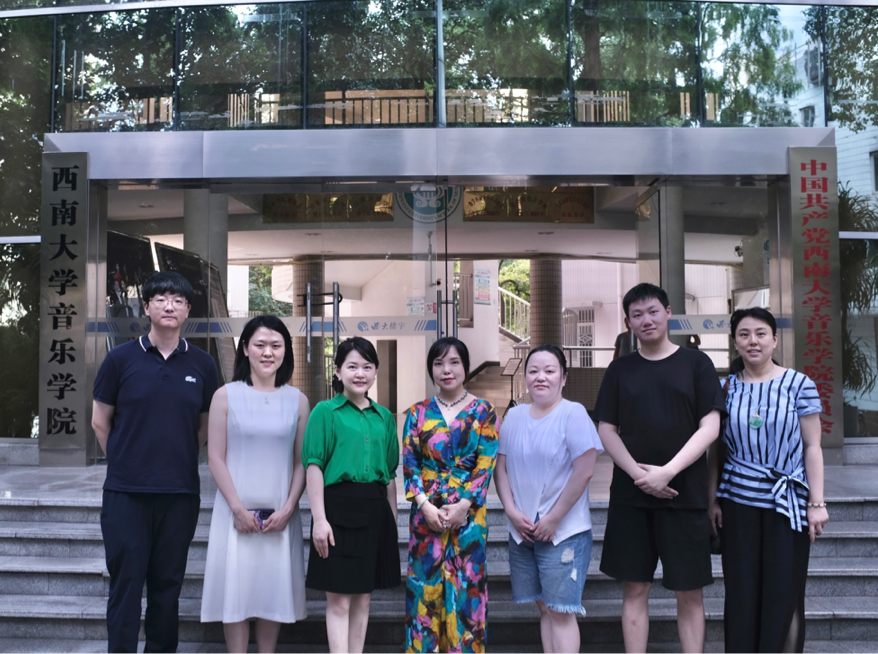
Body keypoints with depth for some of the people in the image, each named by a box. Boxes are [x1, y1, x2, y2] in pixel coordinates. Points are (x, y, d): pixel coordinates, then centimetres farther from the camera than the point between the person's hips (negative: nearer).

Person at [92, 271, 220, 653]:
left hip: (180, 493, 2)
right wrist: (126, 464, 9)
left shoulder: (202, 365, 4)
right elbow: (100, 422, 6)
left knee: (167, 586, 11)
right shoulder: (121, 359, -1)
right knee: (125, 585, 1)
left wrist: (180, 461, 8)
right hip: (126, 493, -2)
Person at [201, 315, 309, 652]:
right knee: (236, 589, 1)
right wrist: (238, 508, -10)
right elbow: (216, 458, -3)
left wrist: (286, 509, -6)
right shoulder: (226, 396, -1)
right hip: (236, 512, -2)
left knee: (274, 590, 8)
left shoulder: (297, 400, 4)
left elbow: (302, 461, 4)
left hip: (280, 515, 2)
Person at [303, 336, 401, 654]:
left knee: (363, 597, 12)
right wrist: (319, 519, -14)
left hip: (375, 510, 5)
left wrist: (393, 519, 14)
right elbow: (314, 467, -7)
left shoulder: (384, 417, 12)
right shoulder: (325, 411, -2)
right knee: (339, 600, -2)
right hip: (339, 508, -5)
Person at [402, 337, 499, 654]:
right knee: (426, 585, 4)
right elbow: (409, 464, 1)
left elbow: (486, 464, -4)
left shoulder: (484, 411, 1)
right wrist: (425, 505, -11)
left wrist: (463, 504, -14)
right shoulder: (418, 413, 5)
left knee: (466, 585, 2)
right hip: (427, 512, 1)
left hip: (468, 512, -1)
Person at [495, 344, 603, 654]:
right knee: (544, 607, 12)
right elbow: (501, 466, 9)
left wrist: (553, 519, -14)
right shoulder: (514, 416, 8)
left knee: (561, 611, -4)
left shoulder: (573, 413, -9)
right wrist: (512, 512, -5)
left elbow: (584, 471, -15)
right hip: (522, 532, 5)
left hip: (564, 532, -5)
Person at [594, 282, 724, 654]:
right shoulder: (620, 369, 10)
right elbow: (606, 430, 6)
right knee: (635, 588, 5)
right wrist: (638, 474, -10)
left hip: (685, 494, -2)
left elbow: (710, 427, -3)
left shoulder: (695, 363, 4)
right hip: (630, 495, 2)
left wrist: (668, 471, -14)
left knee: (689, 592, 3)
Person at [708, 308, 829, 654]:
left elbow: (812, 447, -1)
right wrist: (713, 499, 5)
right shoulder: (727, 388, 5)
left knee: (784, 595, 2)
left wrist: (816, 503, -5)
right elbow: (716, 449, 8)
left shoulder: (799, 385, -1)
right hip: (738, 504, 2)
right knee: (742, 595, 5)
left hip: (788, 504, -2)